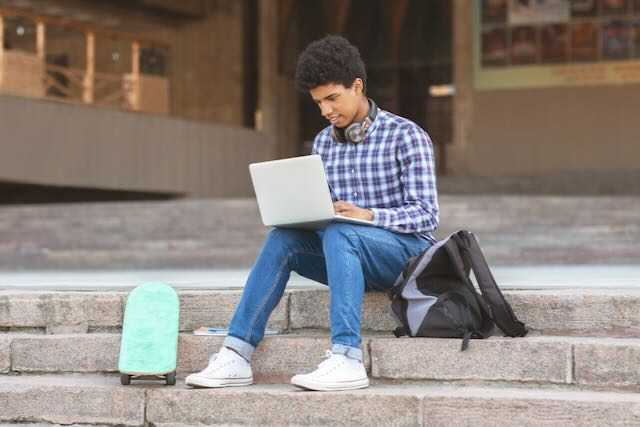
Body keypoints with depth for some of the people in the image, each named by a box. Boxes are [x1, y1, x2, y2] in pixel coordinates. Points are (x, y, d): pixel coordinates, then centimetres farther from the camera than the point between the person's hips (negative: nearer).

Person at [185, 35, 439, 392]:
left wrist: (369, 215, -27)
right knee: (283, 238, -21)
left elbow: (426, 214, -12)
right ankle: (237, 355, -28)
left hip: (407, 250, -5)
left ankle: (348, 360, -45)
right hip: (350, 255, 5)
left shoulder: (406, 136, -7)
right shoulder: (324, 143, 12)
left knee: (337, 234, -35)